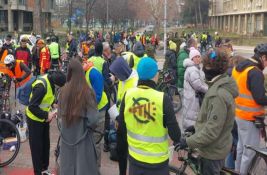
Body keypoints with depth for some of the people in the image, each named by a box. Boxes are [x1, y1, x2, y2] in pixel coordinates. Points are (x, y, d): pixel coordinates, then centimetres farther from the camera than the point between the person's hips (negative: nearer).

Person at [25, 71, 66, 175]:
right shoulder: (41, 86, -33)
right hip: (35, 119, -8)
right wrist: (46, 115, -26)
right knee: (37, 147, 3)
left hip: (44, 118, 8)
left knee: (46, 144, 16)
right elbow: (32, 107, -30)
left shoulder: (50, 80, -7)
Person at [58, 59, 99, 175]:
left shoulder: (63, 90, -9)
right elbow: (93, 118, -17)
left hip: (66, 135, 3)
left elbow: (59, 114, 3)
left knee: (67, 165, 17)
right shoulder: (87, 91, -18)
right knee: (84, 165, 11)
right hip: (82, 135, -3)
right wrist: (86, 126, 3)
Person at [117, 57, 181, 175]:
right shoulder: (162, 98, -20)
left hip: (134, 159, 3)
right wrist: (178, 139, 7)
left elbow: (121, 132, 0)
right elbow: (175, 135, -17)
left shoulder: (128, 95, -9)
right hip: (157, 162, -3)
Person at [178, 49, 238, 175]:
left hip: (213, 150, -9)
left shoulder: (219, 94, -30)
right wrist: (197, 126, 19)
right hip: (216, 147, 9)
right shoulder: (220, 86, 2)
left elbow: (212, 131, -30)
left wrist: (188, 142, -24)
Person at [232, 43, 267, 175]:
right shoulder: (255, 73, -22)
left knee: (241, 146, 23)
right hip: (250, 117, -10)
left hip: (238, 113, 10)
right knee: (250, 151, 2)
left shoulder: (237, 68, 7)